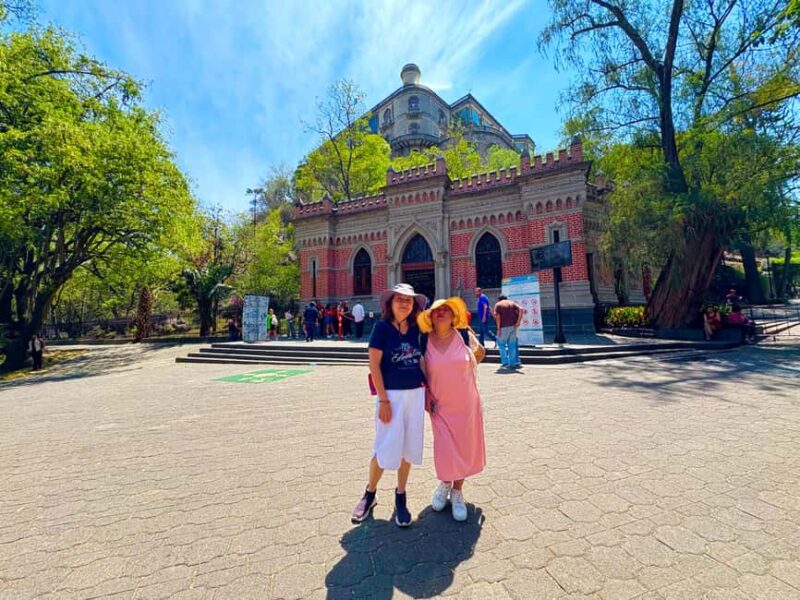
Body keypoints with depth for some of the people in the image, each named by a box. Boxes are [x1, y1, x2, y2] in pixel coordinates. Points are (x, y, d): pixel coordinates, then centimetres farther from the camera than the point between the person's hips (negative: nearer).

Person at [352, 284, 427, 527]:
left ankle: (400, 497, 31)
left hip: (415, 394, 4)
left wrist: (426, 390, 8)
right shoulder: (382, 327, -8)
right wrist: (383, 400, -13)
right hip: (391, 394, -4)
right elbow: (374, 365, -10)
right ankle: (370, 494, 29)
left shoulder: (416, 329, 4)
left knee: (409, 447, 11)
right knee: (386, 447, 3)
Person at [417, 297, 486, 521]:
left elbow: (481, 352, 12)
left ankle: (457, 491, 36)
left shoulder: (465, 336, -9)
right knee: (445, 449, 2)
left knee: (464, 448, 11)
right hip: (440, 405, 0)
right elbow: (419, 370, 5)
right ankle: (445, 483, 36)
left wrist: (463, 368, 2)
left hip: (466, 404, 1)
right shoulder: (424, 341, -8)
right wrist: (426, 397, -1)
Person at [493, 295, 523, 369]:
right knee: (512, 345, 11)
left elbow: (497, 316, -10)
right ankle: (513, 363, 12)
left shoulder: (498, 304, 5)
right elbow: (520, 309, -2)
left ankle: (505, 362, 6)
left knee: (501, 344, 10)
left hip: (504, 327, -4)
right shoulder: (512, 303, 16)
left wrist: (498, 328, -9)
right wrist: (518, 321, -3)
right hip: (513, 326, 4)